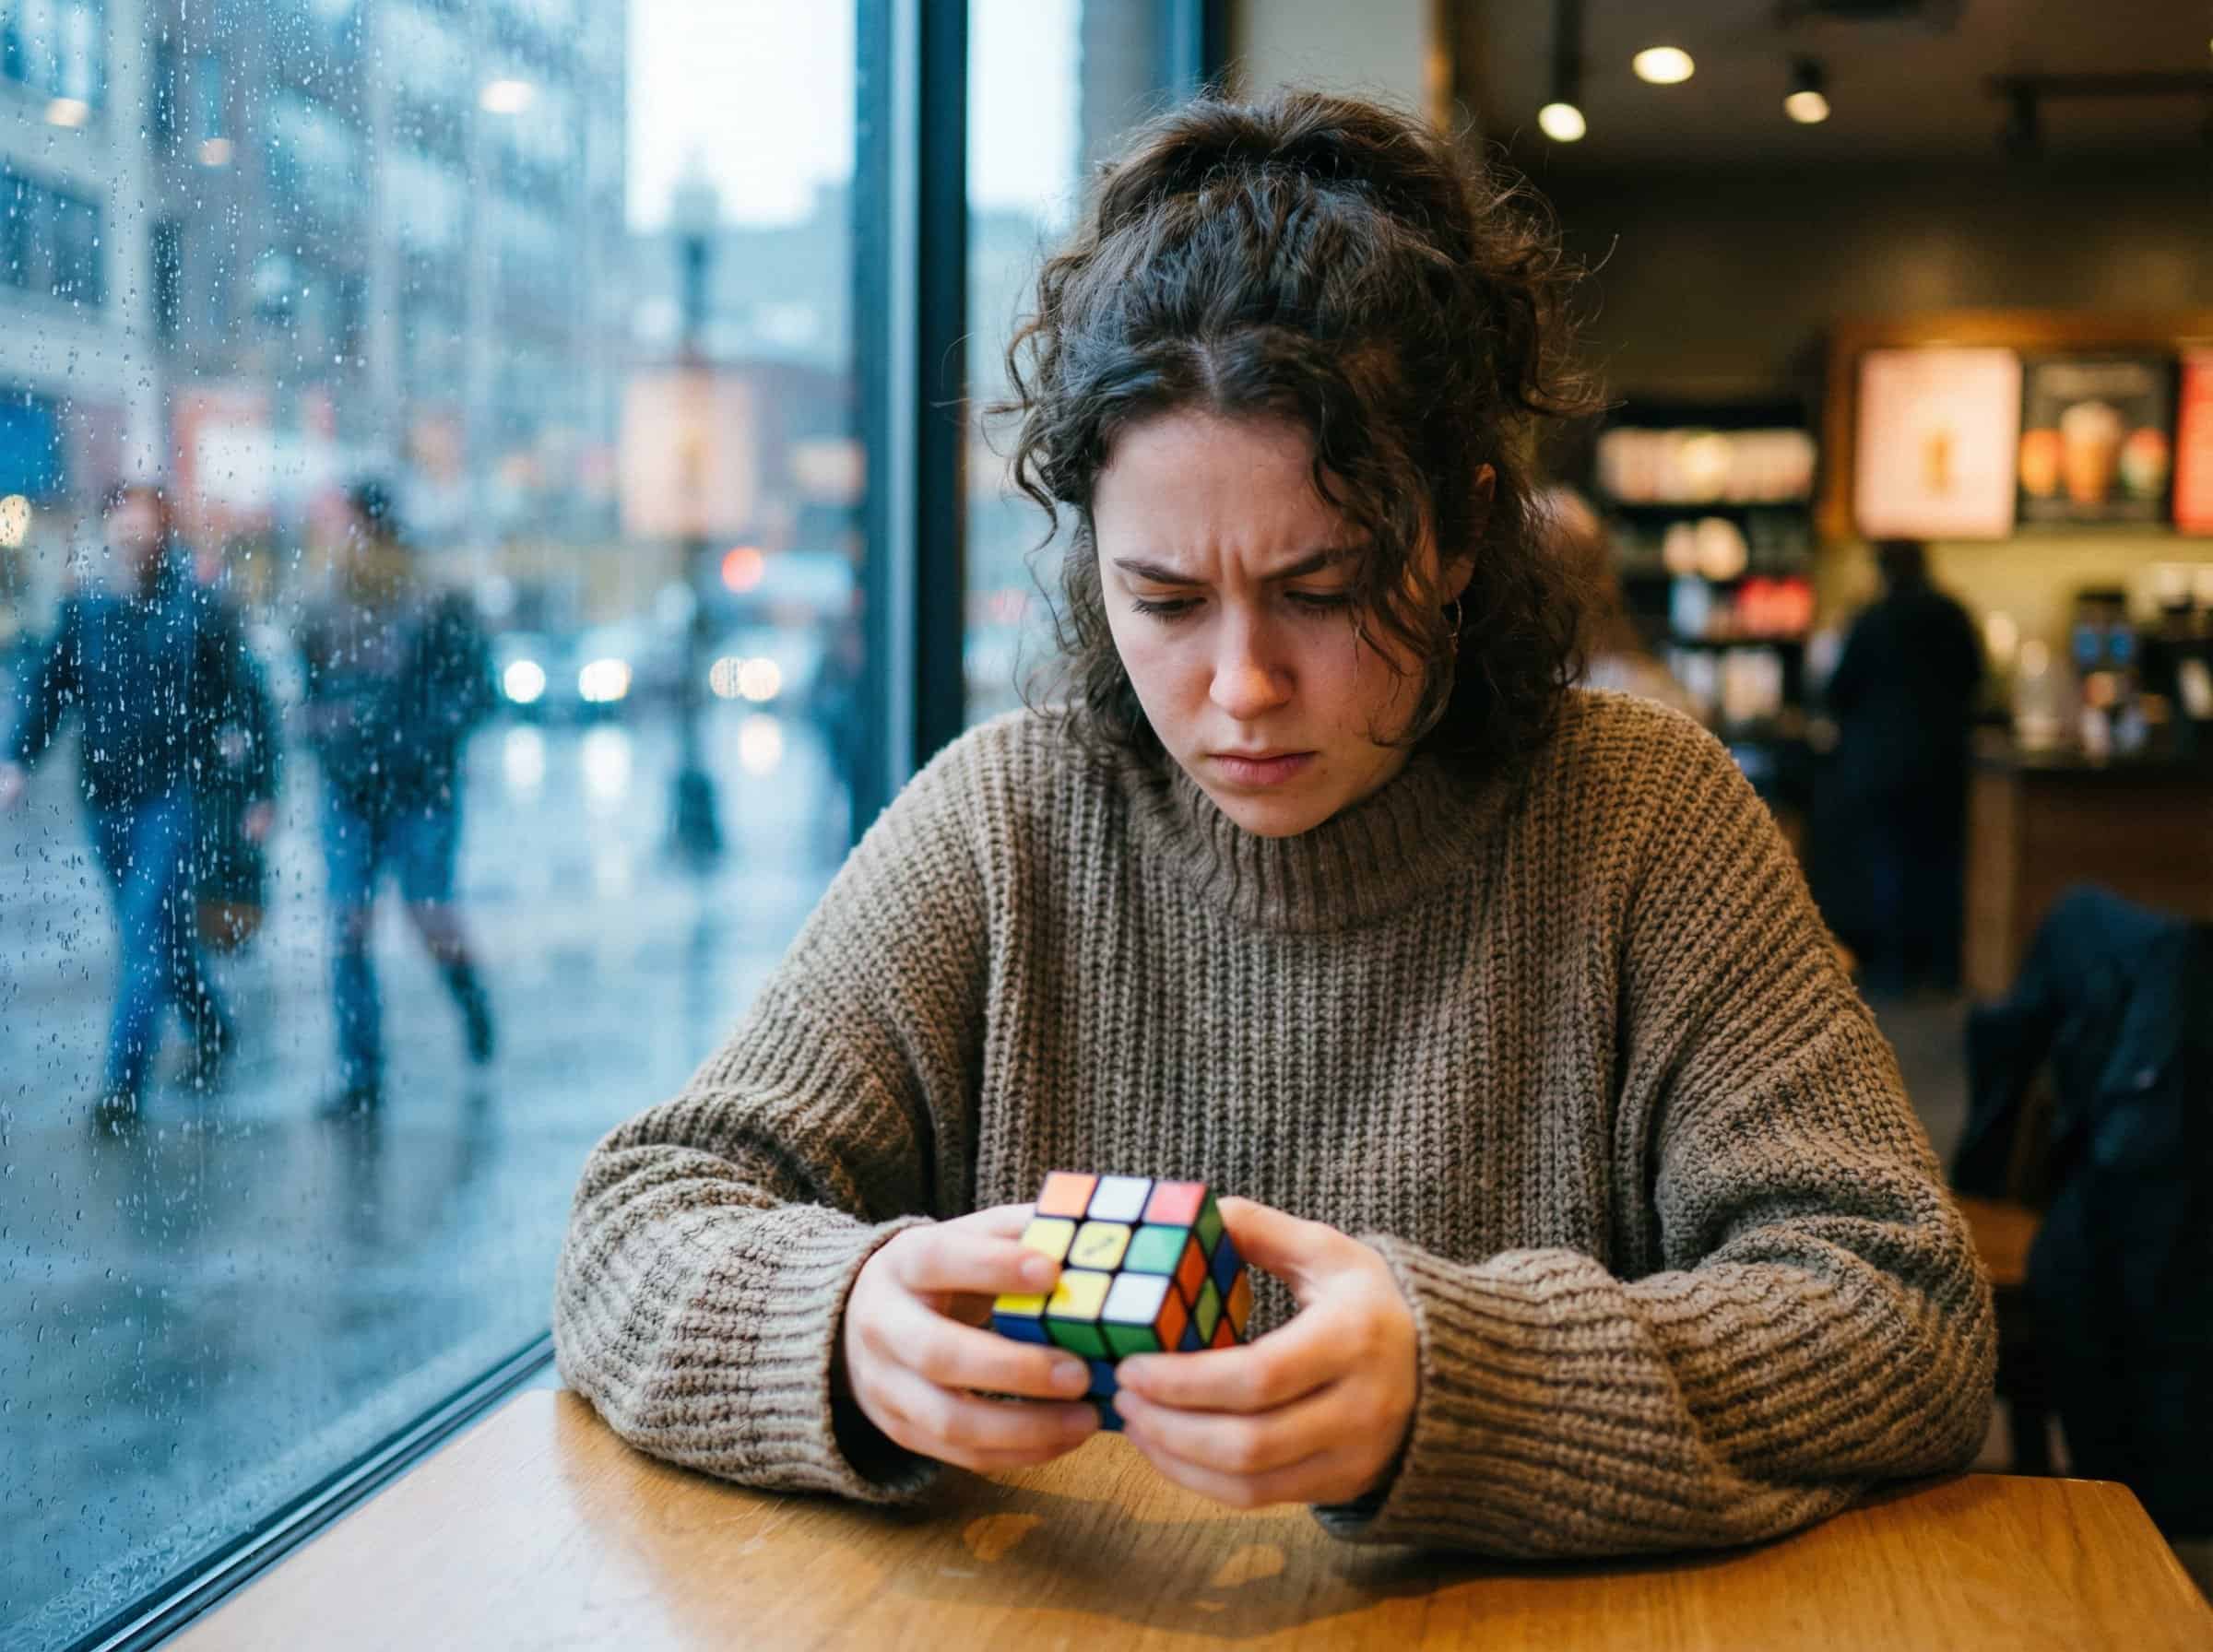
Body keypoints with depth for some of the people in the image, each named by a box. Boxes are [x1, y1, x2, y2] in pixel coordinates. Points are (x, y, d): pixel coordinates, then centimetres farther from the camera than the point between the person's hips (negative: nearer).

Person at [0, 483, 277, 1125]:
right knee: (165, 928, 16)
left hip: (174, 793, -4)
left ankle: (123, 1083, -13)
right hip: (105, 795, 4)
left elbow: (248, 701, -1)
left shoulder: (197, 611, -4)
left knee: (146, 932, -12)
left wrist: (261, 791, -3)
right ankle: (211, 1030, 37)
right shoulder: (83, 613, 6)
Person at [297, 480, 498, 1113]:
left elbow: (477, 691, -5)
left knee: (430, 919, -4)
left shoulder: (437, 609, -5)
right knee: (347, 929, -3)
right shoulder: (323, 620, 7)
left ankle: (471, 996, 31)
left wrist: (422, 735, -17)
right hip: (347, 793, 3)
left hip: (421, 790, -3)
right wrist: (325, 725, -3)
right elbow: (309, 699, 18)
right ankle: (360, 1077, 5)